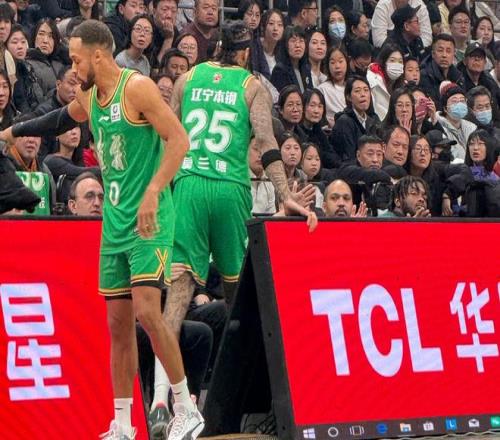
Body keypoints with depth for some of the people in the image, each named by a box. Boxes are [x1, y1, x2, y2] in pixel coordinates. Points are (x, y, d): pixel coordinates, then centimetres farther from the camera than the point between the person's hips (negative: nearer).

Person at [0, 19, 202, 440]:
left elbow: (179, 140, -18)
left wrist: (152, 192, -26)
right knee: (118, 322, 7)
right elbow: (60, 119, 34)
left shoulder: (137, 88, -13)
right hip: (115, 222, 8)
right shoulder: (89, 97, 12)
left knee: (146, 309, -19)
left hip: (150, 219, -8)